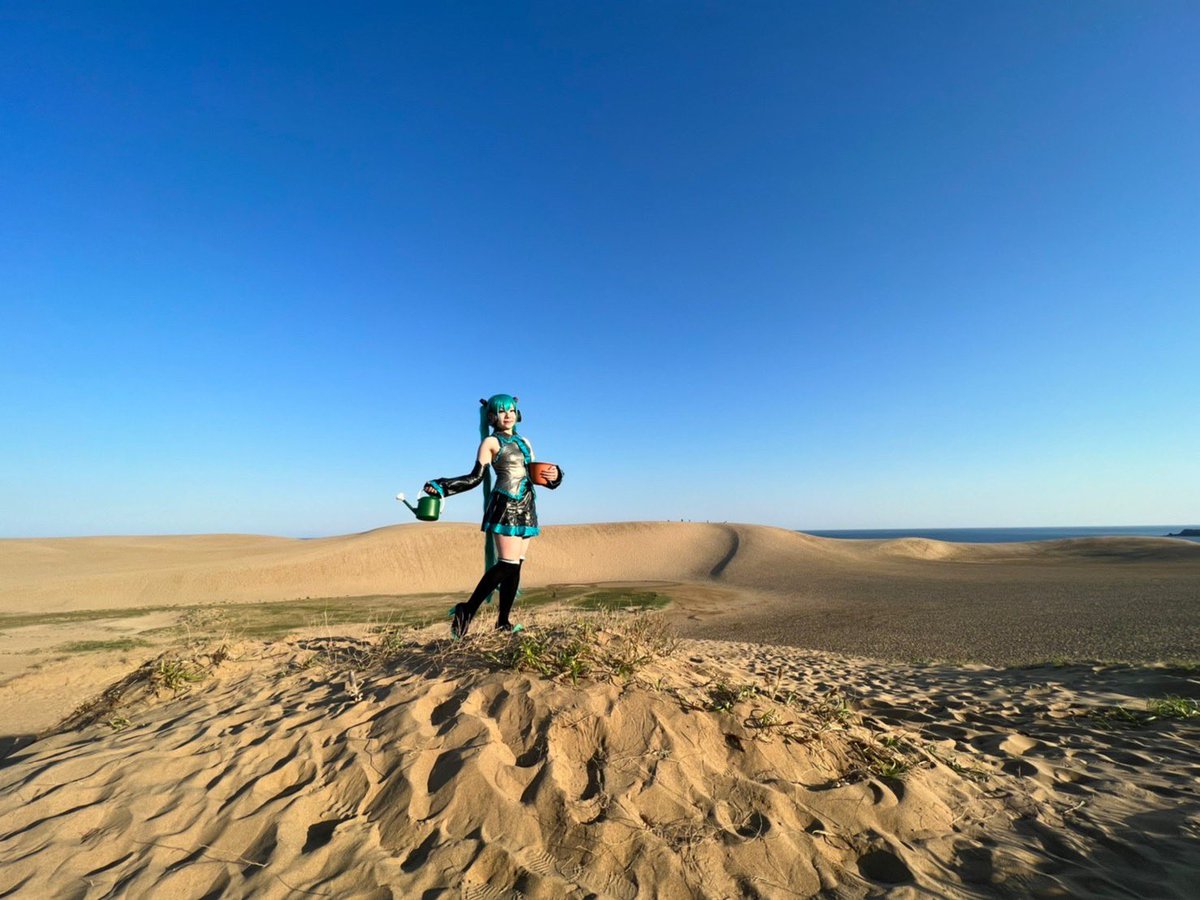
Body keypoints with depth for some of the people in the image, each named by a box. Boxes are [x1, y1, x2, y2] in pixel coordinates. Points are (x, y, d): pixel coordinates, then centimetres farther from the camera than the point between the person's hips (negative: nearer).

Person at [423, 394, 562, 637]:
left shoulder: (524, 442, 18)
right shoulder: (491, 442, -1)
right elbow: (476, 477, -6)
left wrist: (553, 474, -1)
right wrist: (440, 487, -16)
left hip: (526, 508, 7)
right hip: (505, 507, -7)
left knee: (516, 565, 5)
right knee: (508, 563, -15)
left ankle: (503, 622, 12)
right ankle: (467, 611, -5)